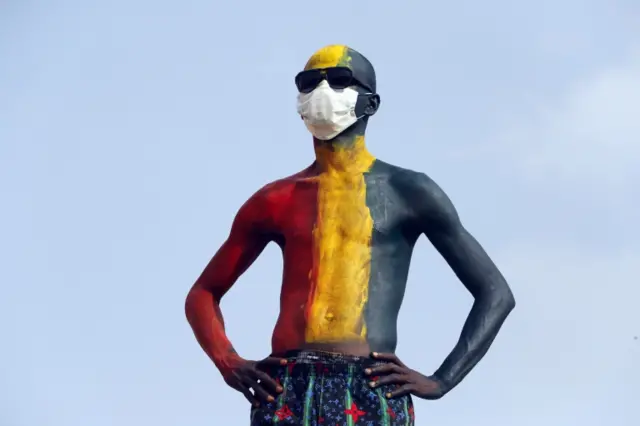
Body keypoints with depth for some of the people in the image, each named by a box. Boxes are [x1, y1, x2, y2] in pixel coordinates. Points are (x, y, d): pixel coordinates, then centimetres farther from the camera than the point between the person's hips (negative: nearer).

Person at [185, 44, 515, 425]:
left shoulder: (407, 192, 11)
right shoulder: (275, 201, 18)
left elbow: (496, 293, 11)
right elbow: (203, 293, 26)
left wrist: (439, 381, 0)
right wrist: (228, 363, 6)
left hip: (372, 394, -2)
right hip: (284, 393, 2)